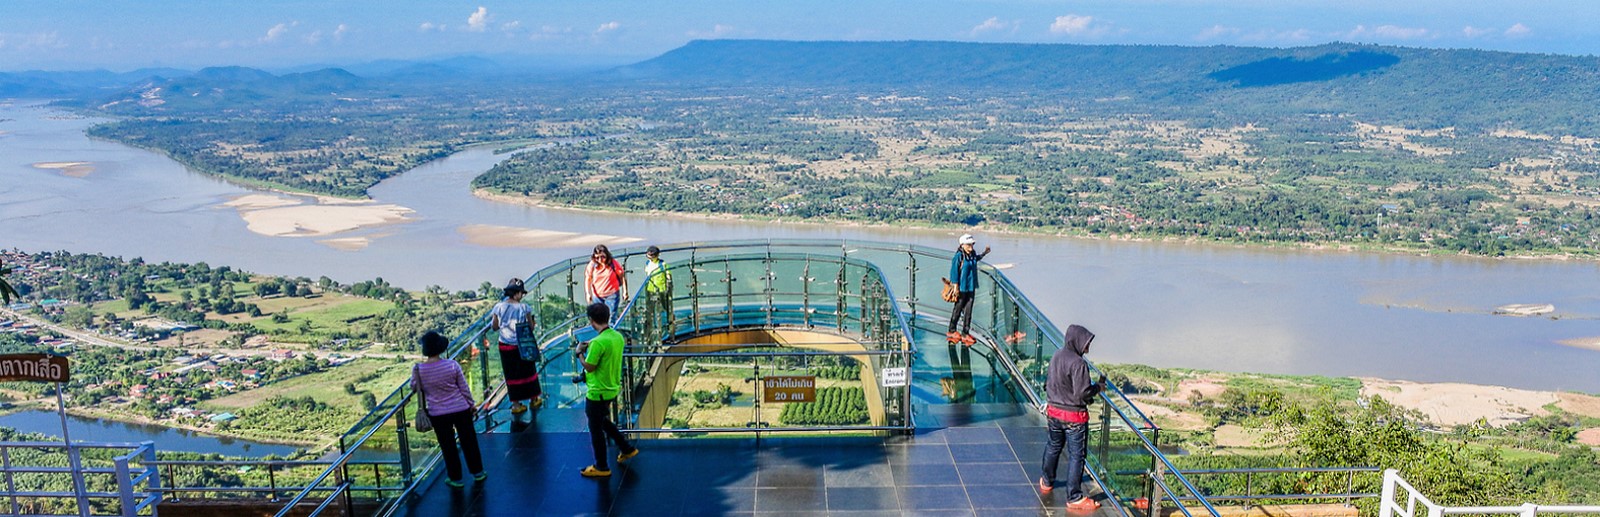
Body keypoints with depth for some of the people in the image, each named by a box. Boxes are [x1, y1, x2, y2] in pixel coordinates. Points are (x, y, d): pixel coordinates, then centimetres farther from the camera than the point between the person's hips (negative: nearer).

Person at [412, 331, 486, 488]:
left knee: (448, 446, 15)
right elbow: (464, 389, -6)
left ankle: (455, 478, 26)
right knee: (469, 441, 16)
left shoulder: (418, 369, -15)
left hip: (438, 414, 0)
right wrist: (470, 404, 9)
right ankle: (477, 472, 29)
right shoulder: (452, 365, -16)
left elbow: (414, 387, 5)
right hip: (461, 409, 0)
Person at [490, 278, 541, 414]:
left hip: (506, 346, 2)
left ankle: (516, 404, 14)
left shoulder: (499, 307, -6)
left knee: (512, 374, 10)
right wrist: (531, 320, 10)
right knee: (528, 371, 16)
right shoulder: (524, 307, -12)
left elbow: (494, 327, 1)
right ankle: (534, 399, 29)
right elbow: (531, 328, -9)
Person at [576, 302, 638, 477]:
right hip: (613, 389, 9)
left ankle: (601, 467, 21)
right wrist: (591, 347, 11)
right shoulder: (618, 336, 0)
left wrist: (580, 353, -6)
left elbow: (589, 367, -21)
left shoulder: (599, 342, -27)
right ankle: (626, 449, 35)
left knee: (596, 429, 8)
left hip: (598, 393, -9)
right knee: (604, 422, 29)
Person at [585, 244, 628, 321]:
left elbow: (622, 277, -2)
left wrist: (625, 292, -3)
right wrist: (587, 293, -4)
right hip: (597, 296, 3)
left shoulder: (614, 263, -12)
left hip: (612, 295, -3)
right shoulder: (592, 265, -7)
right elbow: (588, 279, 4)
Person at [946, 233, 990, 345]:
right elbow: (954, 272, -15)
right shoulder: (959, 256, -16)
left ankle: (965, 334, 11)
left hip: (971, 287, 6)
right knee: (958, 309, 7)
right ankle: (951, 332, 23)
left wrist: (984, 254, 22)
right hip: (962, 288, -6)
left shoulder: (973, 254, 4)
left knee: (968, 311, 6)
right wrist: (956, 287, -16)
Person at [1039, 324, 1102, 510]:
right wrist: (1097, 388, -7)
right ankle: (1074, 498, 11)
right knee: (1076, 456, 4)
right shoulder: (1078, 363, -24)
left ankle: (1047, 483, 44)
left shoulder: (1056, 356, 1)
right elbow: (1082, 393, -24)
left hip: (1054, 411, 8)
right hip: (1074, 417, -8)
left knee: (1053, 447, 26)